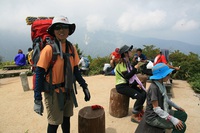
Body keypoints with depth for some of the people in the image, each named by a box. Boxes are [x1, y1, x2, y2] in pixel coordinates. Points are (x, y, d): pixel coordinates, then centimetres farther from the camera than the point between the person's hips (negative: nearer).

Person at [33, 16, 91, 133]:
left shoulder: (72, 48, 2)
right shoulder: (49, 49, -15)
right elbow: (39, 74, -15)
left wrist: (84, 87, 5)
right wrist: (37, 99, -17)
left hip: (68, 91, 5)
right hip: (53, 92, -5)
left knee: (67, 118, 20)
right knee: (54, 122, 9)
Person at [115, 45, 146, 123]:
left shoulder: (127, 62, 11)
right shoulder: (121, 63, -17)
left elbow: (131, 75, 13)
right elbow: (127, 76, -25)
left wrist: (137, 83, 2)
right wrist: (135, 68, -16)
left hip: (128, 84, 8)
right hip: (121, 86, -8)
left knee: (144, 93, -4)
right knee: (140, 96, -19)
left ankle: (139, 110, 13)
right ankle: (134, 116, -2)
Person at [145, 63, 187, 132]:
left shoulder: (161, 84, -1)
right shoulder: (154, 88, -28)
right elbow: (156, 108, -27)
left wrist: (177, 107, 15)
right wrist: (173, 119, -25)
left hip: (162, 112, 9)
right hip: (153, 117, -9)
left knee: (183, 115, 13)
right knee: (181, 126, -15)